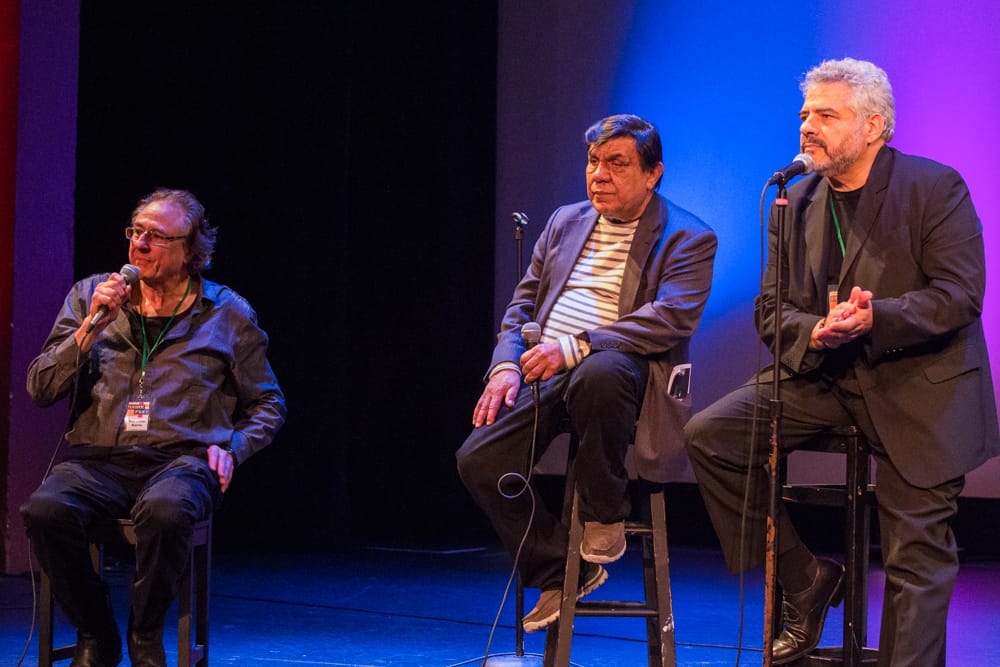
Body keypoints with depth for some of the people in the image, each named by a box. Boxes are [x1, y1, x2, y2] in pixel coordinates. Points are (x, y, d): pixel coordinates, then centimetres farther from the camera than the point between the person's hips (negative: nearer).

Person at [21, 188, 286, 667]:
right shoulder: (89, 296, 14)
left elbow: (266, 404, 18)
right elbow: (40, 390, 8)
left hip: (181, 460, -2)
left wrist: (232, 447, 0)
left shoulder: (228, 314, 11)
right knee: (44, 510, -32)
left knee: (164, 510, -39)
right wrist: (90, 328, -3)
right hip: (97, 460, 2)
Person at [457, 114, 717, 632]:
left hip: (621, 364, -6)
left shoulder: (687, 238, 2)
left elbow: (671, 317, -14)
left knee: (596, 375, -42)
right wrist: (507, 365, -1)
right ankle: (561, 573, 4)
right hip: (546, 373, 6)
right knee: (478, 460, -16)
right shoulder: (565, 222, 21)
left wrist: (574, 347, -23)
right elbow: (523, 304, 21)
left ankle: (605, 514, -16)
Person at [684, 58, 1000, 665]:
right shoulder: (797, 202, 9)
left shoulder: (936, 187, -7)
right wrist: (814, 332, -18)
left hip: (919, 387, -5)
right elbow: (772, 308, 6)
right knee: (710, 434, -11)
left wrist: (874, 319, -30)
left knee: (916, 557, -7)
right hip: (823, 374, 5)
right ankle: (807, 583, 2)